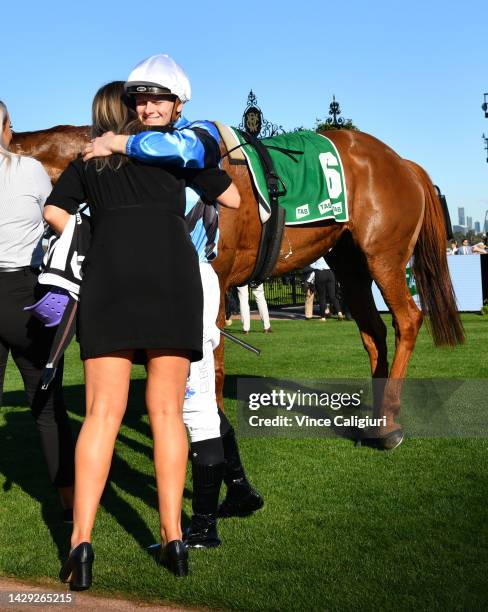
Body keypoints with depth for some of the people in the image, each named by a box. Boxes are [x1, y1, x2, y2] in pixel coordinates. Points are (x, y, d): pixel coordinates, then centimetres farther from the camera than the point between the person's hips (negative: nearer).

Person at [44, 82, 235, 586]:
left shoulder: (87, 161, 24)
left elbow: (54, 212, 13)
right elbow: (230, 198, 23)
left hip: (109, 277, 1)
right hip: (173, 273, 0)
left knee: (102, 413, -2)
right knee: (166, 411, 3)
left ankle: (81, 541, -13)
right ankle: (173, 539, 1)